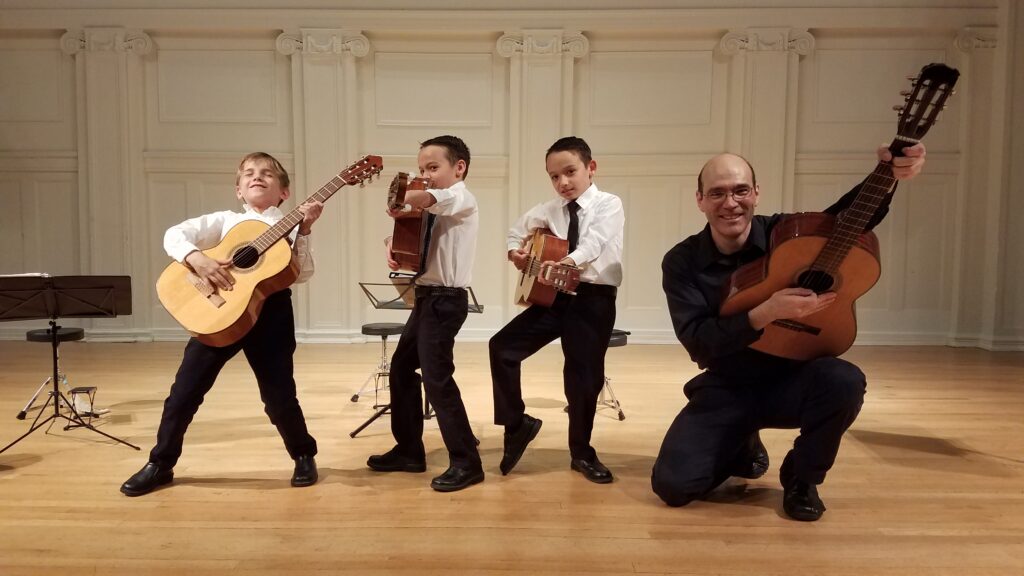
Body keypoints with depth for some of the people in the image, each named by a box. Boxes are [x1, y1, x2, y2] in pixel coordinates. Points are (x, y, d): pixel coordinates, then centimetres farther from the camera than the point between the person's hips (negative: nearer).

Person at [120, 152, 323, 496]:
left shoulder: (289, 225, 4)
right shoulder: (226, 220, 8)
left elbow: (302, 275, -6)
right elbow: (174, 234, 0)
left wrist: (303, 232, -16)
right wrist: (197, 258, -19)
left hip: (271, 311, -2)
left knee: (279, 395, 1)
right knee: (184, 390, 7)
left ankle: (304, 456, 27)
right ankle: (160, 464, 27)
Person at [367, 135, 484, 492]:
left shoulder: (463, 198, -10)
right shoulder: (435, 208, 17)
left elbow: (425, 197, -33)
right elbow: (406, 233, 14)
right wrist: (392, 246, -4)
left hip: (446, 299, -10)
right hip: (428, 297, 10)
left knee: (437, 378, -9)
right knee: (401, 368, 14)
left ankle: (466, 462, 1)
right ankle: (409, 451, 26)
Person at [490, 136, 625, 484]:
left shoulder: (609, 205, -6)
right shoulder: (550, 210, 10)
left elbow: (595, 241, -25)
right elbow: (518, 228, 27)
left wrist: (567, 261, -41)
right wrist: (515, 250, 7)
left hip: (593, 297, -5)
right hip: (556, 294, 5)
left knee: (585, 376, 1)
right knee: (503, 347, -6)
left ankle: (581, 453, 23)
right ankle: (517, 423, 11)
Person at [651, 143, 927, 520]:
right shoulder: (681, 262, -10)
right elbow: (697, 343, -19)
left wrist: (888, 174, -34)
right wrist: (765, 314, -32)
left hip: (791, 378, 1)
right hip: (725, 389, 0)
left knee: (844, 382, -34)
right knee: (672, 484, -17)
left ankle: (801, 477, -1)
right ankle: (741, 448, 20)